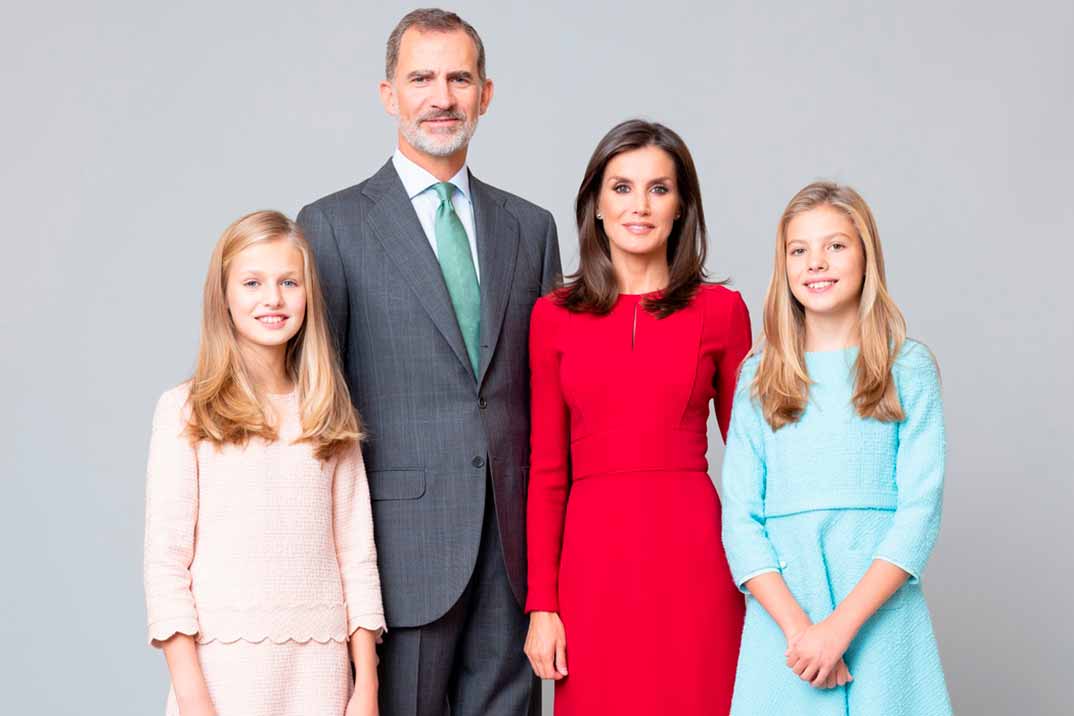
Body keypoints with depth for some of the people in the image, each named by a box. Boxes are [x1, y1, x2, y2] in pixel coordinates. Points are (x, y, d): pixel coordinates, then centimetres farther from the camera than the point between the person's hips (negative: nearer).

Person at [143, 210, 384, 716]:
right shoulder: (185, 411, -2)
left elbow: (356, 552, 7)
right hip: (224, 661, -3)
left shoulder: (329, 416, 8)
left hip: (319, 667, 3)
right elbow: (165, 559, -5)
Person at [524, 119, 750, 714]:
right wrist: (541, 603, 1)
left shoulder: (720, 310, 4)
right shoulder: (553, 317, 7)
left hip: (693, 557, -1)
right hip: (593, 559, 1)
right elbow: (546, 468, 6)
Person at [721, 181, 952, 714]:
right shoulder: (759, 377, 7)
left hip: (879, 608, -1)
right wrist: (796, 625, -12)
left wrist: (841, 625, -14)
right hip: (781, 611, 1)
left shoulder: (909, 369, 2)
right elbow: (740, 517, 1)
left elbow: (920, 510, -5)